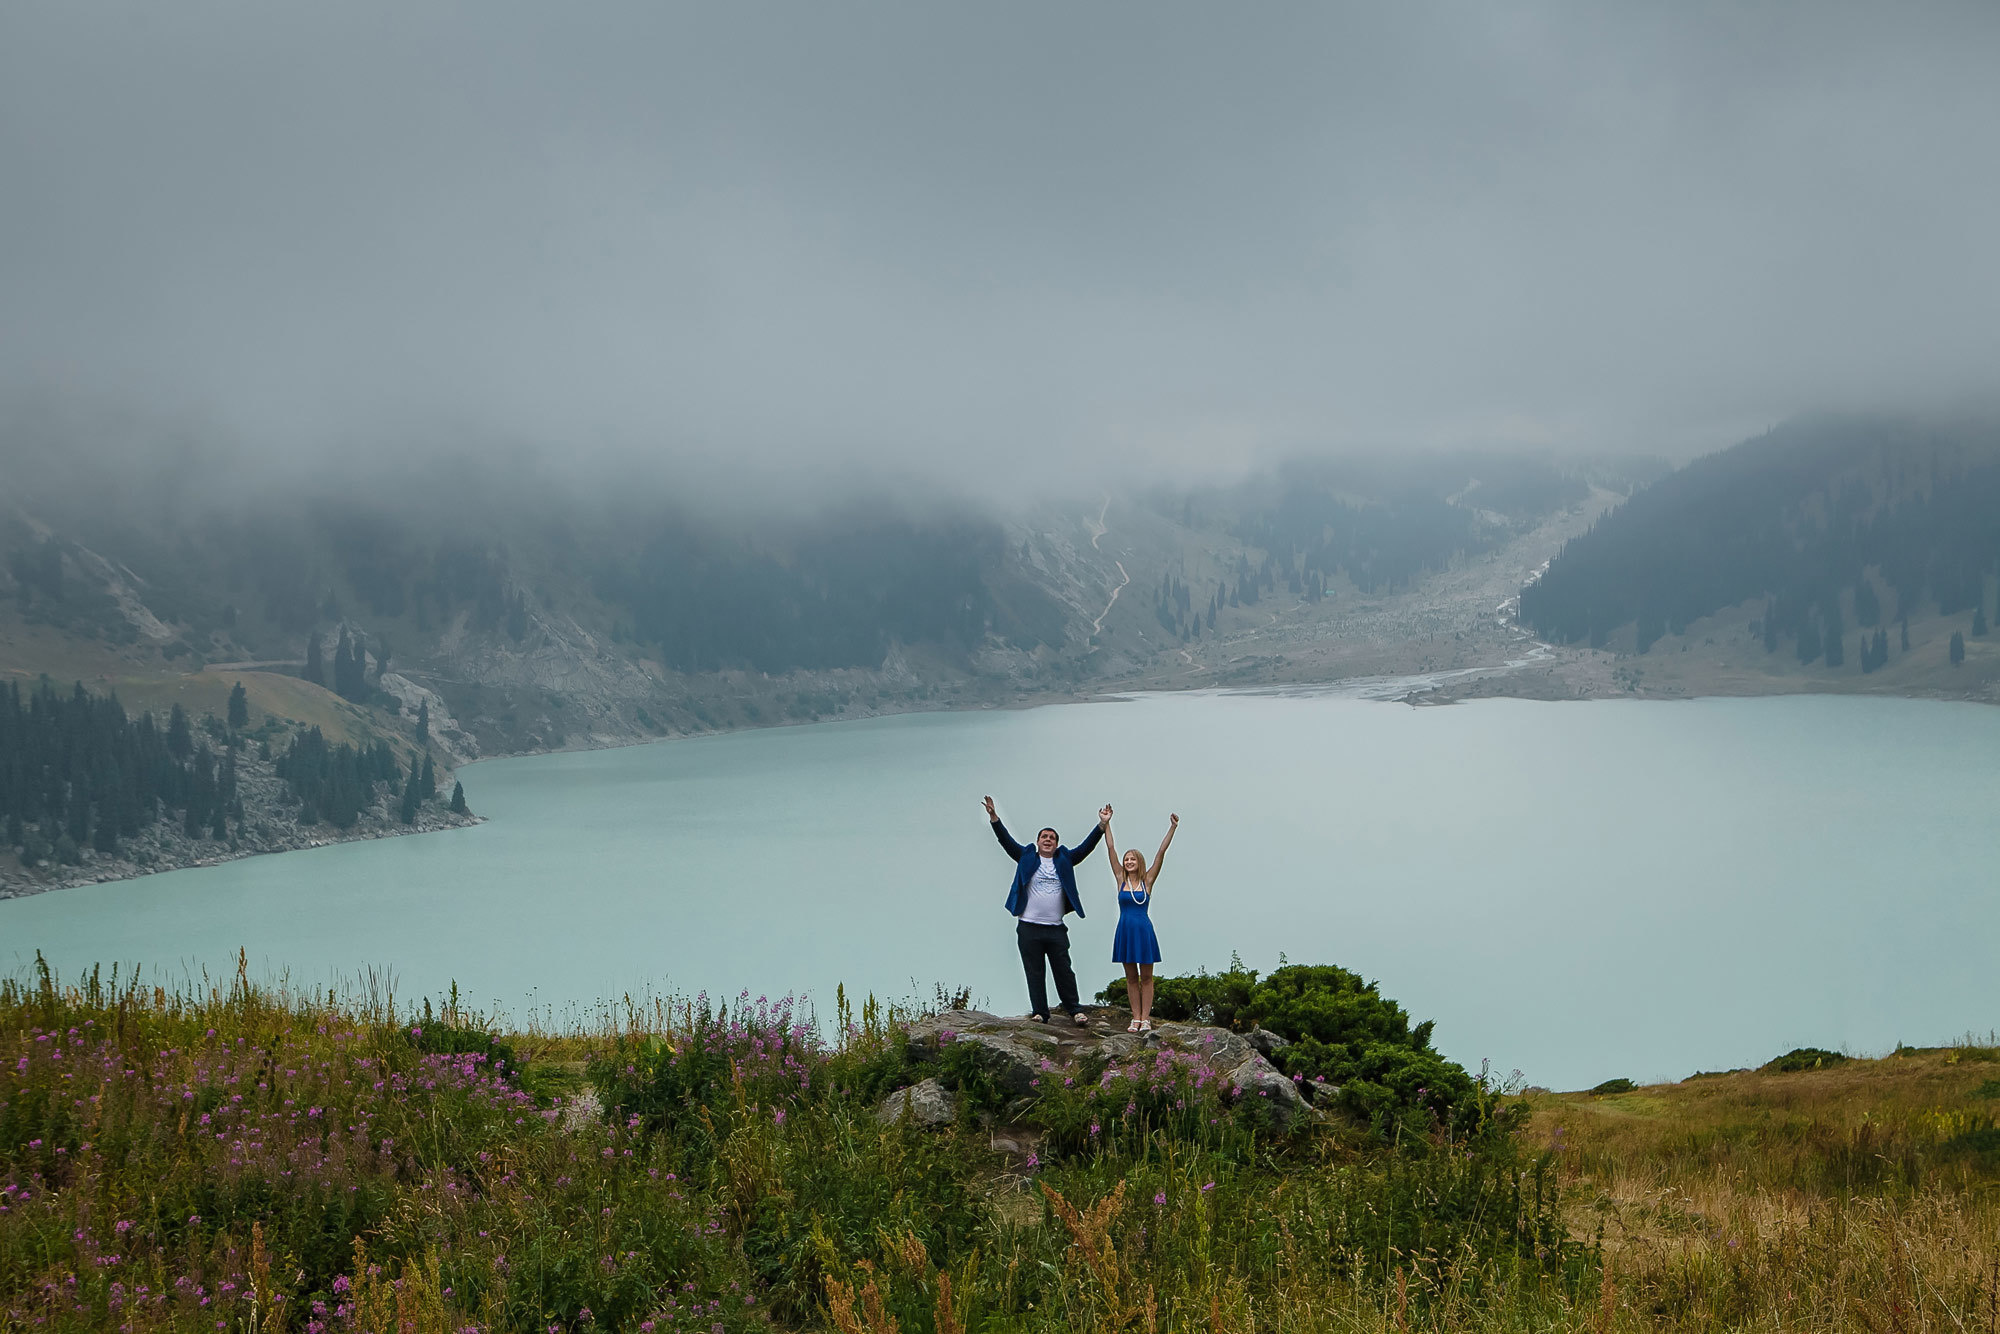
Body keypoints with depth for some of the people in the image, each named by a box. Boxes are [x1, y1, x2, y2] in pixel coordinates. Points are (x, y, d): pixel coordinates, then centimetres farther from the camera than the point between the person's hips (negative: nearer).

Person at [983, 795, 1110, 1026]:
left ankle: (1074, 1011, 8)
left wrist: (1102, 825, -5)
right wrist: (994, 819, -13)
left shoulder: (1064, 860, 12)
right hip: (1029, 928, -1)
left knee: (1064, 971, 2)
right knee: (1035, 973, 2)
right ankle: (1040, 1014, 7)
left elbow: (1086, 847, 6)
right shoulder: (1027, 858, 9)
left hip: (1056, 928, 1)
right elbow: (1007, 841, 0)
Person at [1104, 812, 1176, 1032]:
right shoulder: (1121, 880, 4)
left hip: (1144, 931, -2)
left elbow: (1161, 853, -3)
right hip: (1125, 931, 2)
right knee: (1131, 977, 7)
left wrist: (1172, 828, -6)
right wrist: (1106, 824, 2)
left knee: (1146, 977, 2)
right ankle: (1136, 1018, 10)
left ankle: (1145, 1018, 4)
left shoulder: (1147, 881, 1)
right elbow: (1111, 849, 4)